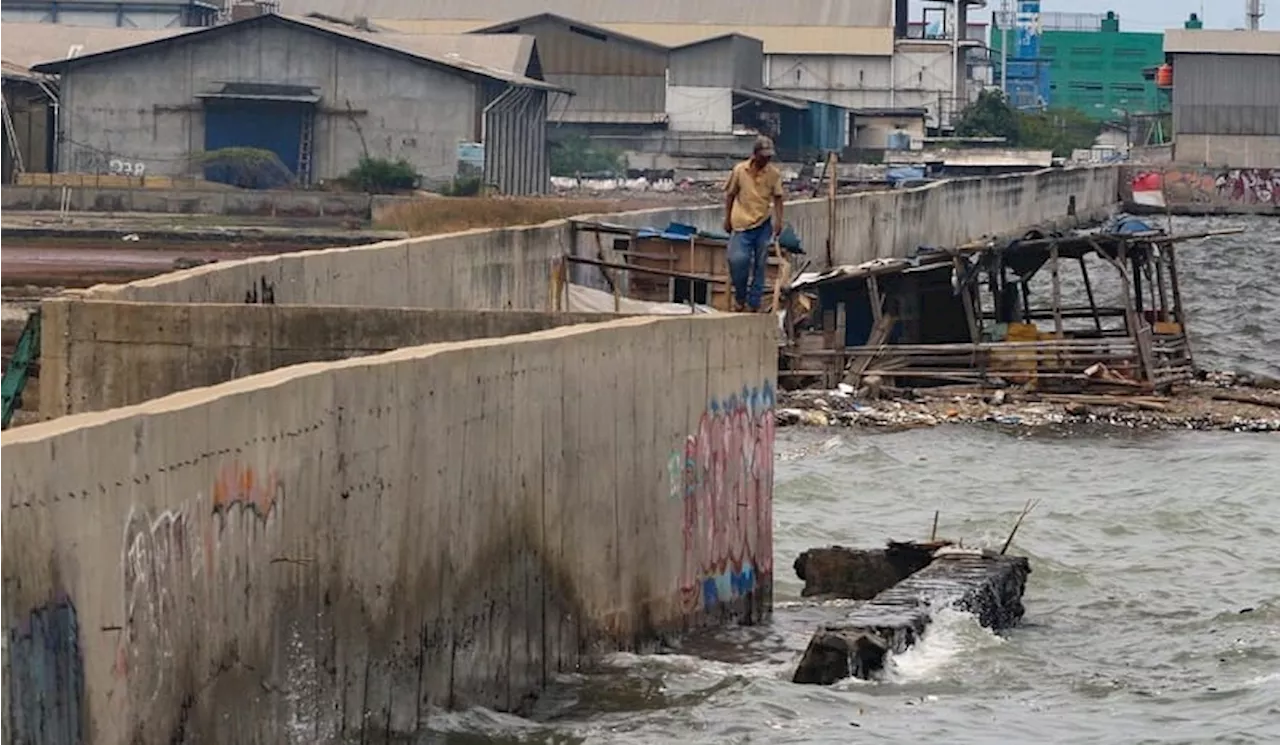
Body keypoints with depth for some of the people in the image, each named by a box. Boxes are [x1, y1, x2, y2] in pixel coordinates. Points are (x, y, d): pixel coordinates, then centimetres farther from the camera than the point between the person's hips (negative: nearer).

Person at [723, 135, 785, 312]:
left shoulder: (774, 174, 1)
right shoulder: (740, 170, -2)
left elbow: (777, 198, 6)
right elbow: (730, 195, 7)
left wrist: (778, 221, -5)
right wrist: (727, 219, 6)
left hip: (763, 224, 2)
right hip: (742, 224, -2)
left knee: (759, 265, 4)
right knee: (738, 260, -17)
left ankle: (753, 304, 12)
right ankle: (740, 297, 4)